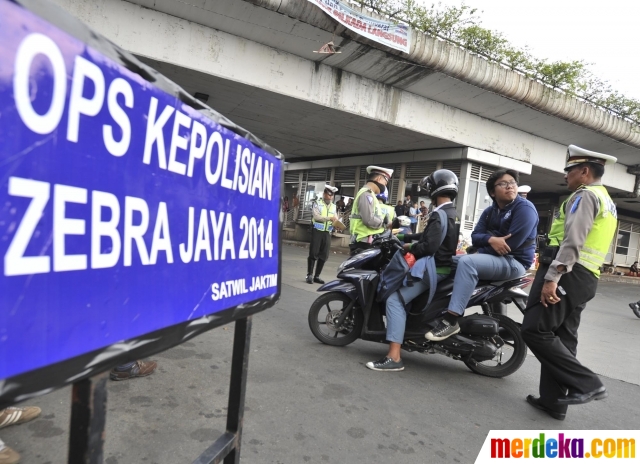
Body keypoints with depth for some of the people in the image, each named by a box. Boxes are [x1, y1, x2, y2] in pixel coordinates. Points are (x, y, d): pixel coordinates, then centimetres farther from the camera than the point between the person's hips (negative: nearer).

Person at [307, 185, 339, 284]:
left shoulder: (333, 207, 13)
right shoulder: (317, 203, -1)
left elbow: (336, 219, 5)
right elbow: (316, 217, -15)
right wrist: (330, 218, -25)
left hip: (327, 233, 4)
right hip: (317, 231, -4)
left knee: (324, 255, 4)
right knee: (313, 254, -3)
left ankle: (317, 276, 13)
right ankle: (309, 275, 5)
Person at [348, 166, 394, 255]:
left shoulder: (368, 194, 23)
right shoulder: (367, 194, -11)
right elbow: (369, 220, -21)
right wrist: (384, 221, -6)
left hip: (366, 242, 11)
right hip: (364, 243, -11)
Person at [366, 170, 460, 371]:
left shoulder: (440, 215, -17)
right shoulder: (451, 213, 16)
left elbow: (430, 246, -27)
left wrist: (410, 247, -9)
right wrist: (403, 236, 19)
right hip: (441, 266, 11)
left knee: (395, 299, -18)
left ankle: (394, 357, -24)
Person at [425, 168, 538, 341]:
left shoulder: (525, 208, -11)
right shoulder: (489, 212, 14)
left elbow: (511, 244, -21)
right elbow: (475, 237, 3)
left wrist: (482, 250, -10)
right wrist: (490, 239, -21)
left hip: (514, 262, -9)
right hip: (490, 256, 9)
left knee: (467, 262, -32)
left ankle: (451, 320, -35)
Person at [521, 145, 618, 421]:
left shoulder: (585, 195, -7)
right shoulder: (606, 201, 25)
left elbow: (573, 242, -21)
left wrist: (551, 278, -26)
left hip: (567, 273, -10)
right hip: (585, 277, 10)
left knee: (536, 331, -10)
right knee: (562, 337, 9)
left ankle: (586, 383, -10)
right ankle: (554, 401, 12)